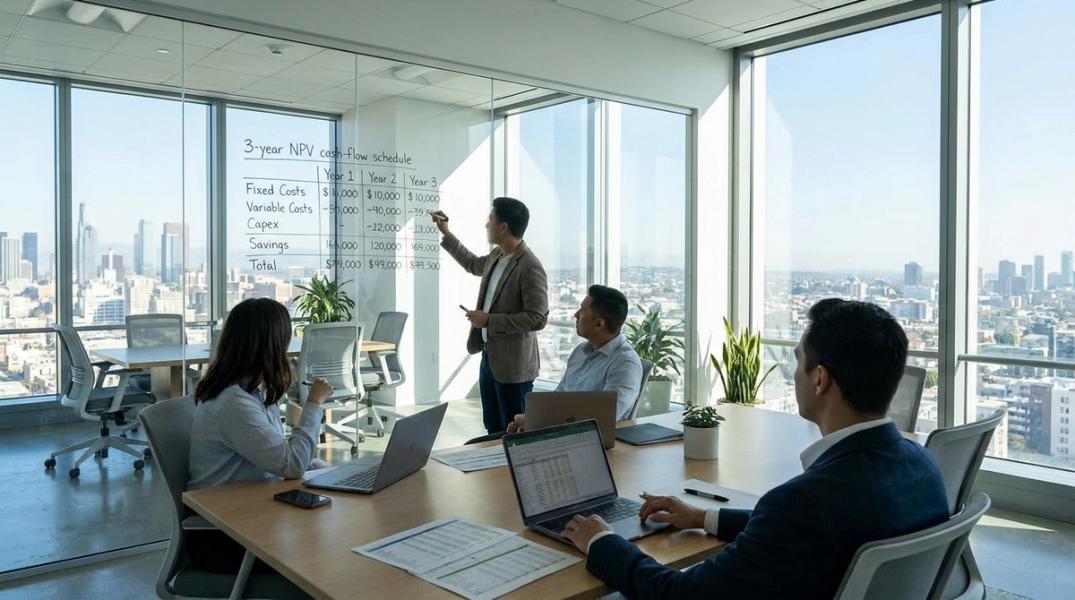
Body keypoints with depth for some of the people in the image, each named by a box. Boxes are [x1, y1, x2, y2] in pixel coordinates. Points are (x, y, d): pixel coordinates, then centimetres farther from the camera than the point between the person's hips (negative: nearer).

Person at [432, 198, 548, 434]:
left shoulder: (530, 268, -20)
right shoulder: (497, 256, 6)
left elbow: (537, 319, -23)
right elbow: (473, 264, 29)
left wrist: (489, 320, -20)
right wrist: (446, 234, 26)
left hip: (513, 365, -9)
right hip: (489, 357, 9)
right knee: (493, 430, 18)